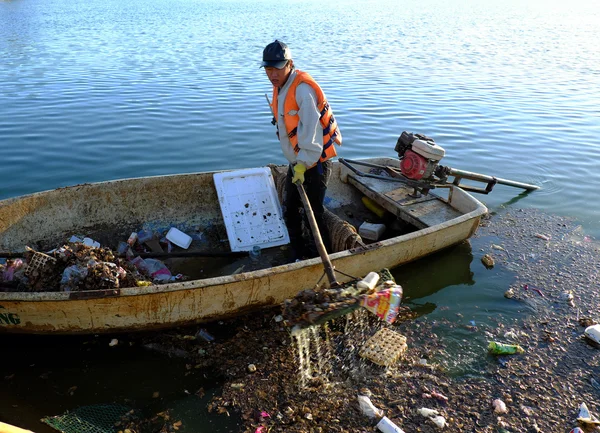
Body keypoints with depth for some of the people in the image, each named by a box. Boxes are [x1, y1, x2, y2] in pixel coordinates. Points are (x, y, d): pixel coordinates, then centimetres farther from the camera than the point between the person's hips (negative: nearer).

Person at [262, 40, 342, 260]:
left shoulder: (303, 89, -21)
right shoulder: (279, 87, 8)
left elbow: (310, 129, -26)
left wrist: (303, 164, -27)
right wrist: (296, 163, 11)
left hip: (315, 163, -9)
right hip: (296, 163, 9)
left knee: (314, 213, -2)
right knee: (290, 211, 15)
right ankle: (298, 255, 31)